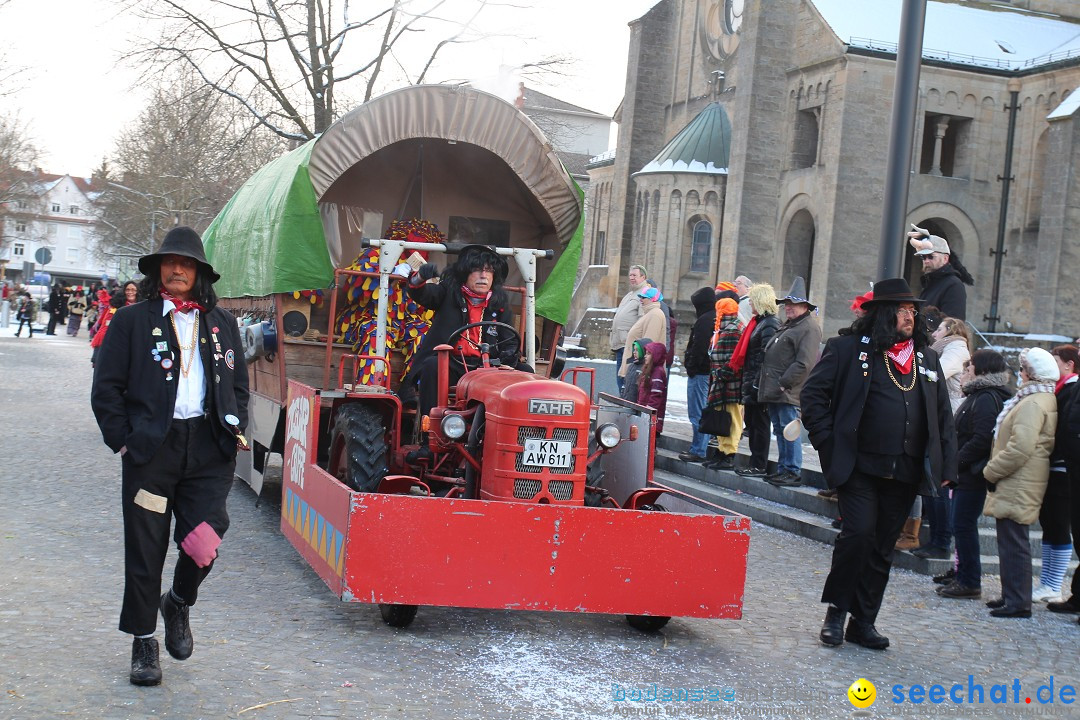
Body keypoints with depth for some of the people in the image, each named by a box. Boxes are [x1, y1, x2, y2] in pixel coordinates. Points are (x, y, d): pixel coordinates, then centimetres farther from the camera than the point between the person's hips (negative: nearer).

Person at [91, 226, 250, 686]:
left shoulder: (221, 323, 13)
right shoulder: (132, 321, 5)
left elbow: (239, 384, 21)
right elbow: (106, 388, 4)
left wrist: (236, 428, 8)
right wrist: (122, 440, -4)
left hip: (209, 448, 2)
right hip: (151, 449, -1)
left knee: (203, 540, -12)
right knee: (145, 549, 4)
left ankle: (179, 603, 21)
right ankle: (144, 644, 20)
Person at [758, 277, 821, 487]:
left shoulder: (809, 328, -10)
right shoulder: (787, 325, 22)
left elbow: (804, 364, -19)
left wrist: (783, 383, -20)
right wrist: (769, 385, 16)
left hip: (789, 391, -10)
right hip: (775, 391, 10)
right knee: (780, 429, 13)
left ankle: (793, 472, -5)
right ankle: (783, 469, 20)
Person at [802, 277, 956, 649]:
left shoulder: (927, 357, 14)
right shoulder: (848, 349, -1)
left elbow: (943, 415, 17)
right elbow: (813, 393, -2)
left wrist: (946, 466, 9)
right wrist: (829, 444, -8)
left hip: (905, 474, 5)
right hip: (860, 467, -5)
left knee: (882, 548, 8)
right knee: (859, 532, -16)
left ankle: (863, 622, 19)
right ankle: (836, 611, 4)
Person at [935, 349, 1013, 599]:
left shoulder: (987, 398, -16)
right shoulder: (977, 396, 17)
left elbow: (981, 440, -24)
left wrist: (955, 463, -19)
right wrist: (953, 465, 15)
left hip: (973, 474, -10)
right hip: (965, 473, 10)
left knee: (963, 525, -6)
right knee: (962, 525, 16)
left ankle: (969, 581, -1)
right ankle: (962, 573, 26)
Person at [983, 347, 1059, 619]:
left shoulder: (1032, 404, -17)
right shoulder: (1046, 400, 17)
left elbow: (1020, 448, -25)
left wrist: (991, 471, -14)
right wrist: (995, 471, 17)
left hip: (1018, 485, -11)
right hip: (1017, 485, 11)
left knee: (1013, 542, -7)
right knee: (1011, 541, 16)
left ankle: (1017, 602, -4)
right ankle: (1012, 596, 24)